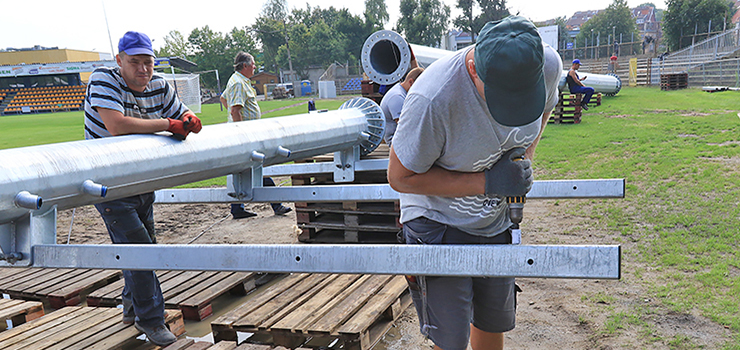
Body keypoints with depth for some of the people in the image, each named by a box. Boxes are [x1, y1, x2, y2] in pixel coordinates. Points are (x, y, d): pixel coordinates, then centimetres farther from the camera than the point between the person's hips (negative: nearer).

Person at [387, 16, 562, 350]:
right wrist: (486, 182, -27)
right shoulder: (432, 97, -36)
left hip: (496, 222, 5)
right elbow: (399, 177, -22)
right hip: (438, 223, -5)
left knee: (494, 322, 19)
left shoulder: (548, 64, -18)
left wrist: (524, 157, -10)